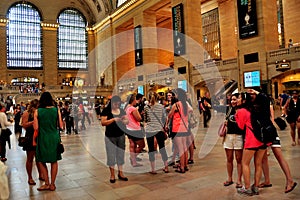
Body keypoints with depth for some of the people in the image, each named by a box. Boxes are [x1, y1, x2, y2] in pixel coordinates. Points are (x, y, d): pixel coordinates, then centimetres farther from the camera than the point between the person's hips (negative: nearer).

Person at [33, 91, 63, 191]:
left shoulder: (37, 111, -7)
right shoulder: (56, 110, -5)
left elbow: (36, 128, -6)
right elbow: (60, 126, -1)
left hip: (43, 138, -1)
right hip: (54, 138, 1)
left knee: (42, 161, 15)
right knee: (54, 161, 13)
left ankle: (47, 184, 17)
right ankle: (52, 184, 19)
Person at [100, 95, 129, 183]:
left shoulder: (122, 111, 6)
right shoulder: (106, 111, -7)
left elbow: (127, 121, 6)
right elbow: (103, 123, -14)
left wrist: (124, 121, -16)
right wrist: (113, 119, -24)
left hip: (121, 136, 4)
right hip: (110, 137, -4)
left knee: (121, 154, 10)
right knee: (111, 155, 3)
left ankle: (120, 173, 21)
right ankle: (112, 175, 14)